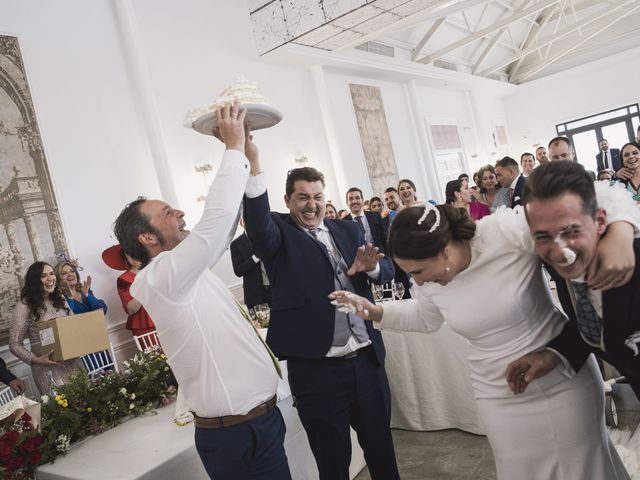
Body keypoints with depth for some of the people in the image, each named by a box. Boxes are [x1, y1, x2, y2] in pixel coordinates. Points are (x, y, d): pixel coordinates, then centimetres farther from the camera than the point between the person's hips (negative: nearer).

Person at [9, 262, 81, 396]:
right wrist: (35, 360, -22)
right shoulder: (25, 305, -11)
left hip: (73, 362, 5)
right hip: (47, 368, -5)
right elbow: (15, 344, -9)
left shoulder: (60, 298, 7)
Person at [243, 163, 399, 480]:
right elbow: (258, 226, -26)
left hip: (367, 360, 5)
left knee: (380, 444, 22)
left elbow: (388, 269, 5)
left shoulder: (349, 230, 10)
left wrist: (371, 267, -18)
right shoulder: (279, 234, -4)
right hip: (316, 369, -4)